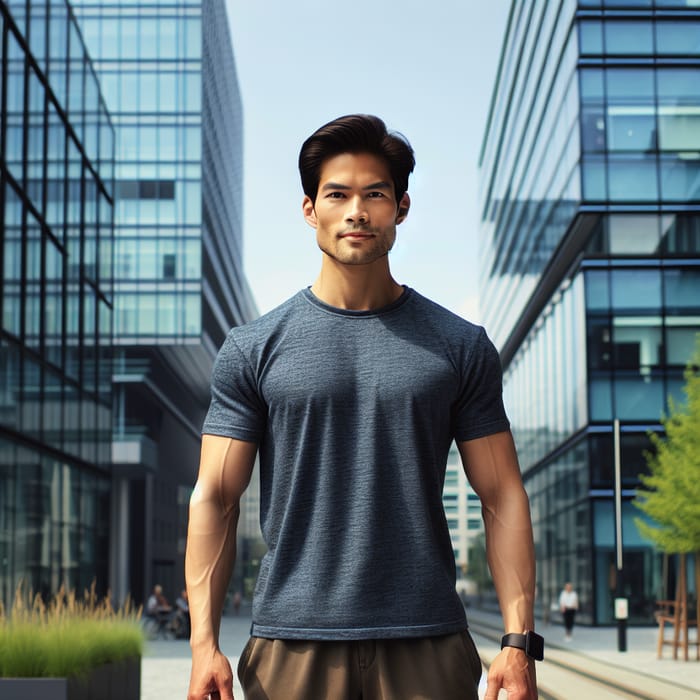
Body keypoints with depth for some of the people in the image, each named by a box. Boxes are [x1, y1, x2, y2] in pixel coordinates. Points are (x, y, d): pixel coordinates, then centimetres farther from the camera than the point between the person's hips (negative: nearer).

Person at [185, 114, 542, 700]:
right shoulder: (253, 349, 5)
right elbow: (214, 498, 2)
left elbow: (502, 498, 5)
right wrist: (205, 642, -8)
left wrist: (520, 640, -4)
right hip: (293, 646, 0)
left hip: (429, 646, 1)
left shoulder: (460, 346, 7)